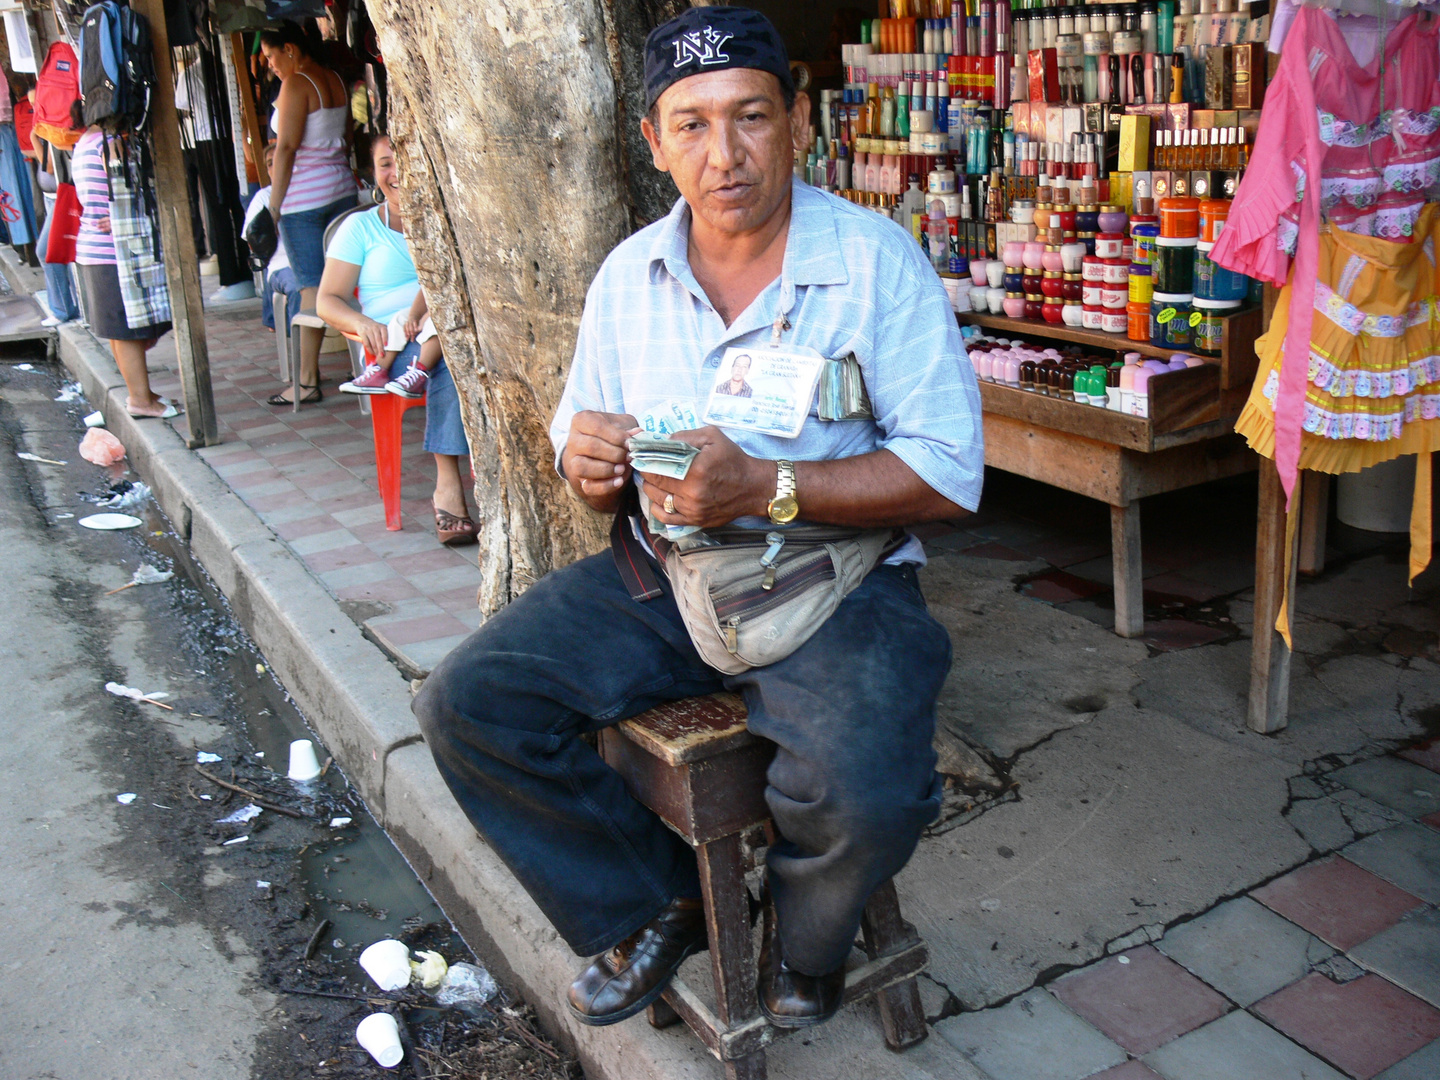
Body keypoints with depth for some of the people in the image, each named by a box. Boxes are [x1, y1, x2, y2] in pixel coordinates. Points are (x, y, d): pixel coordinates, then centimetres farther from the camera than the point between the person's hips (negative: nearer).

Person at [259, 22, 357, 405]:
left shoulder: (296, 85, -12)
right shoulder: (336, 80, 12)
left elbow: (286, 147, -16)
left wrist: (275, 205, -12)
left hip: (304, 197, -8)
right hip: (342, 187, 8)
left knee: (311, 287, -6)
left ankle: (307, 381, -3)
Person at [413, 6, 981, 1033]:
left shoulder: (878, 262, -8)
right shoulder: (628, 275, 6)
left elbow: (949, 473, -14)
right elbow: (590, 463, 14)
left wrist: (764, 486, -25)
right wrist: (588, 464, -13)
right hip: (657, 579, 5)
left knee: (868, 796, -30)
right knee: (469, 704, -11)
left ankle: (805, 935, 10)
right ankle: (658, 901, 10)